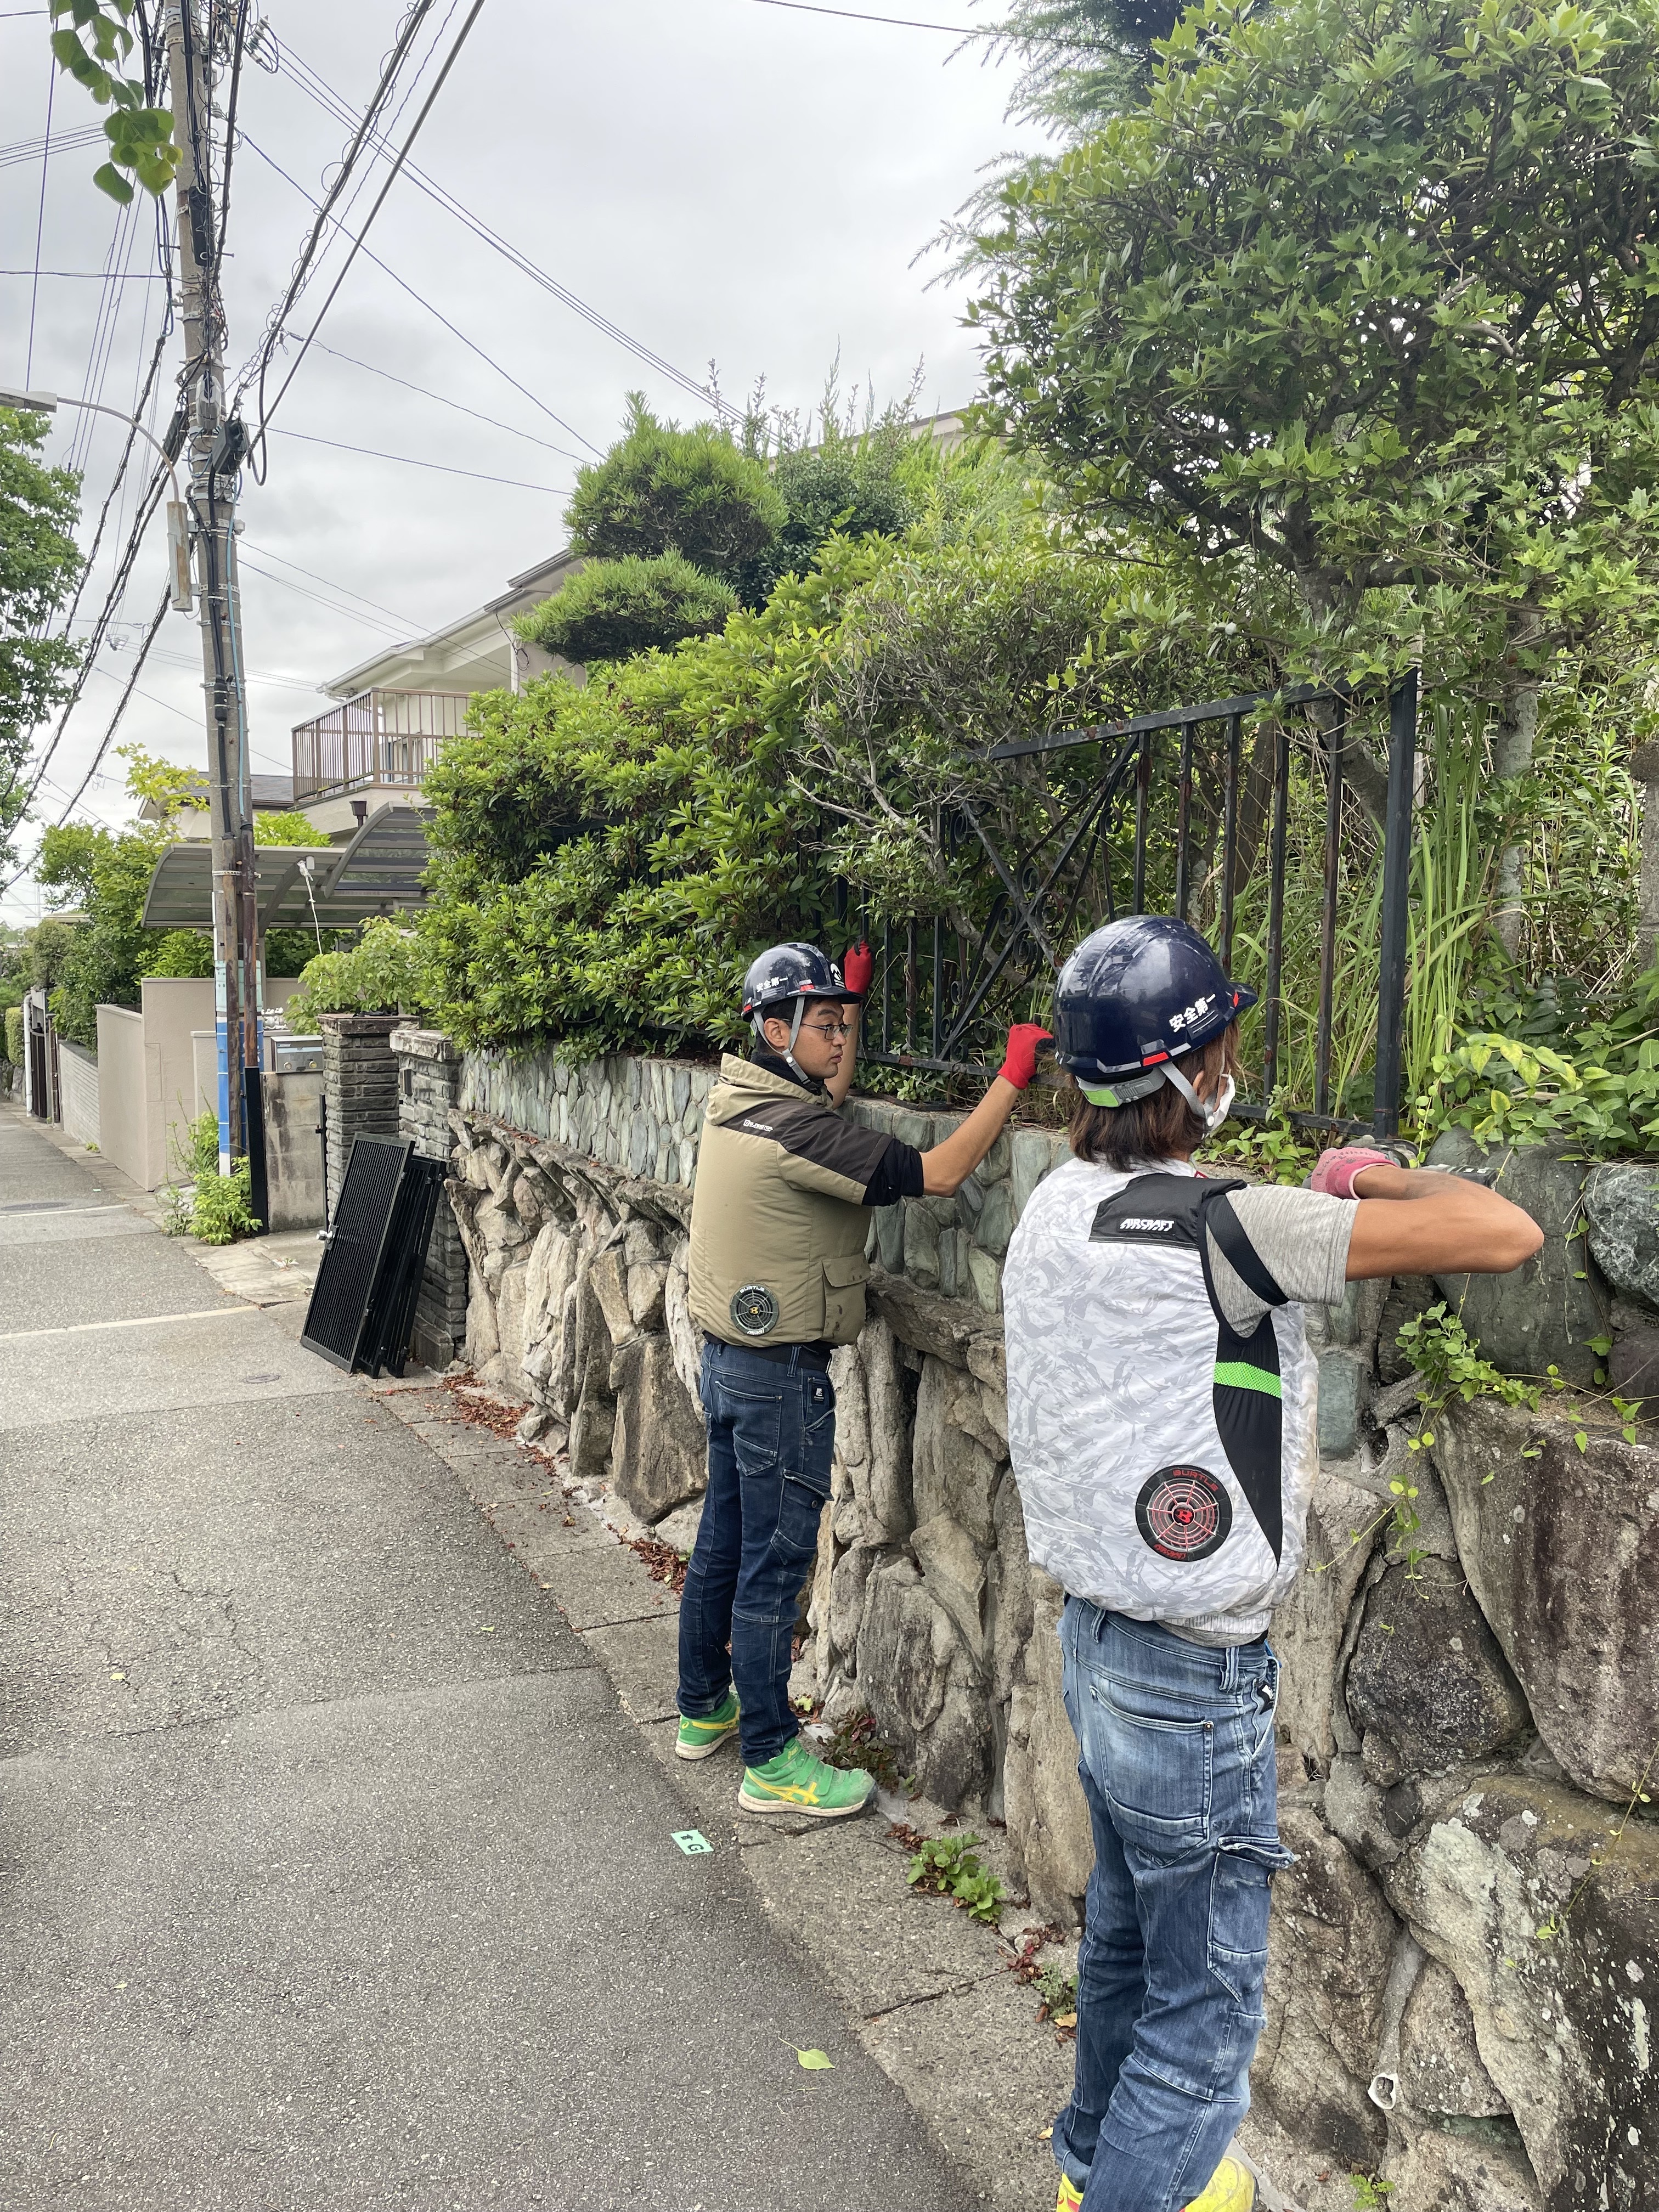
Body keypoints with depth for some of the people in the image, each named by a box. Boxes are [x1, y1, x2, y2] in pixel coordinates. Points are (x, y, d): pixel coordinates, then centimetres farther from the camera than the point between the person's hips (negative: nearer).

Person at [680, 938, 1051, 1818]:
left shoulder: (739, 1102, 4)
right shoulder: (792, 1132, -24)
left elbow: (829, 1101, 26)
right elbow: (937, 1175, -26)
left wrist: (851, 1000, 22)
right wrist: (1011, 1077, -19)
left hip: (729, 1355, 10)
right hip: (781, 1376, -10)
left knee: (723, 1541, 20)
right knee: (773, 1562, 1)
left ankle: (703, 1708, 36)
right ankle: (771, 1761, 14)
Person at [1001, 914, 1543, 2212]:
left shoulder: (1058, 1210, -1)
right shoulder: (1215, 1227, -27)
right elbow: (1508, 1235, -25)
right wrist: (1381, 1176, -7)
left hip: (1095, 1633, 9)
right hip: (1195, 1681, -9)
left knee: (1126, 1932, 28)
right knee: (1208, 2002, 10)